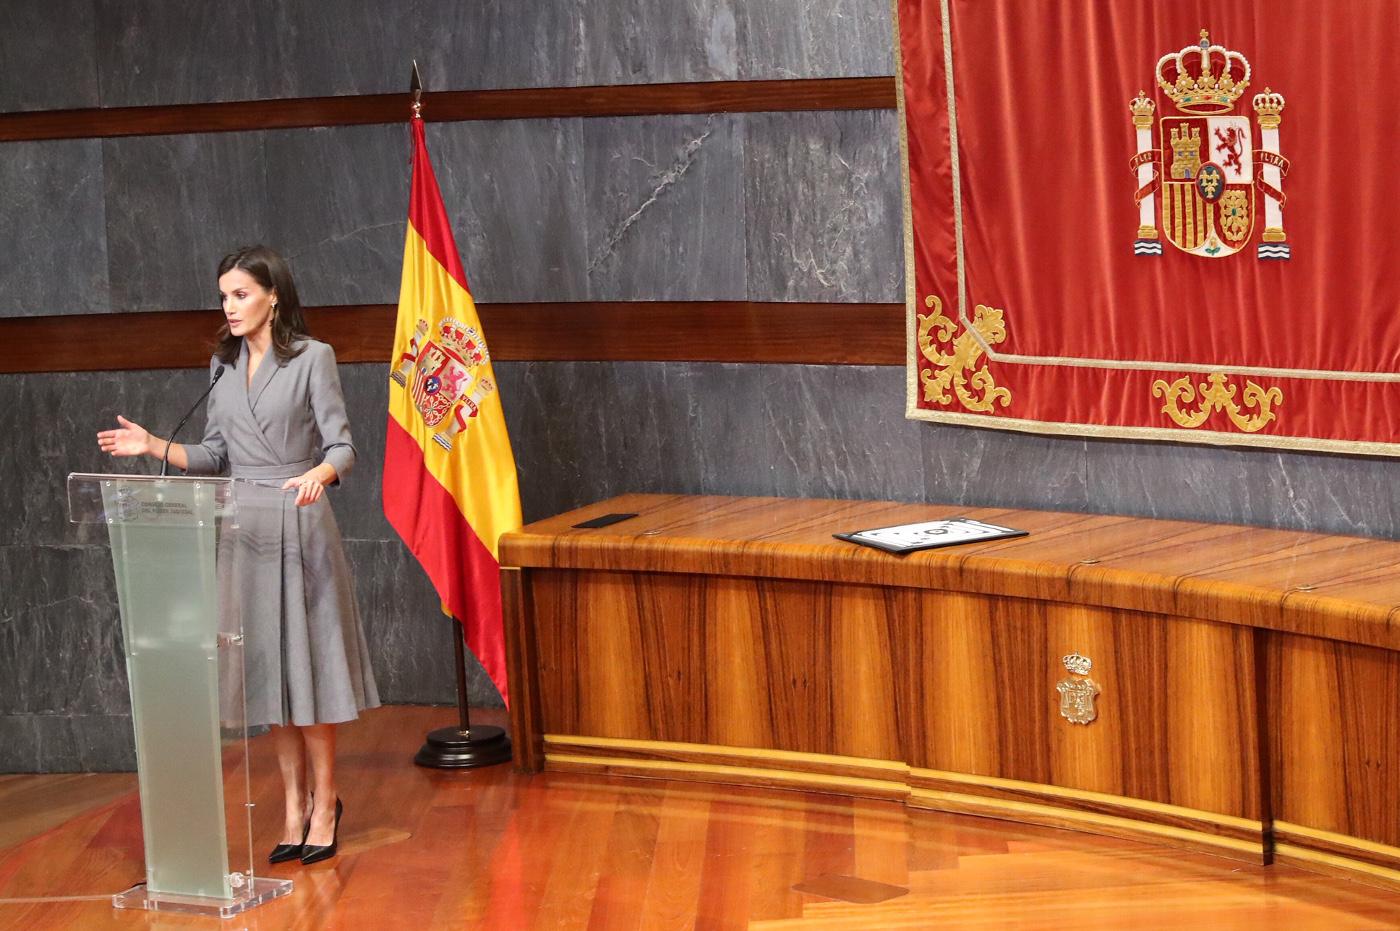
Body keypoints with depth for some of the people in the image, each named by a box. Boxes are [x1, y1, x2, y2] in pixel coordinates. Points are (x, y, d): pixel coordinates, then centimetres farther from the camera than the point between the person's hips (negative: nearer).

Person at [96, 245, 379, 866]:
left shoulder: (312, 358, -4)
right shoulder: (223, 366, 11)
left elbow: (341, 446, -7)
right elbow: (215, 456, 14)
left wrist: (318, 474, -29)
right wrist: (154, 447, -1)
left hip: (299, 527, -5)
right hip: (244, 529, 5)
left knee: (308, 660, -2)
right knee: (268, 666, 6)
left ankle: (324, 801, 8)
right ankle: (294, 805, 13)